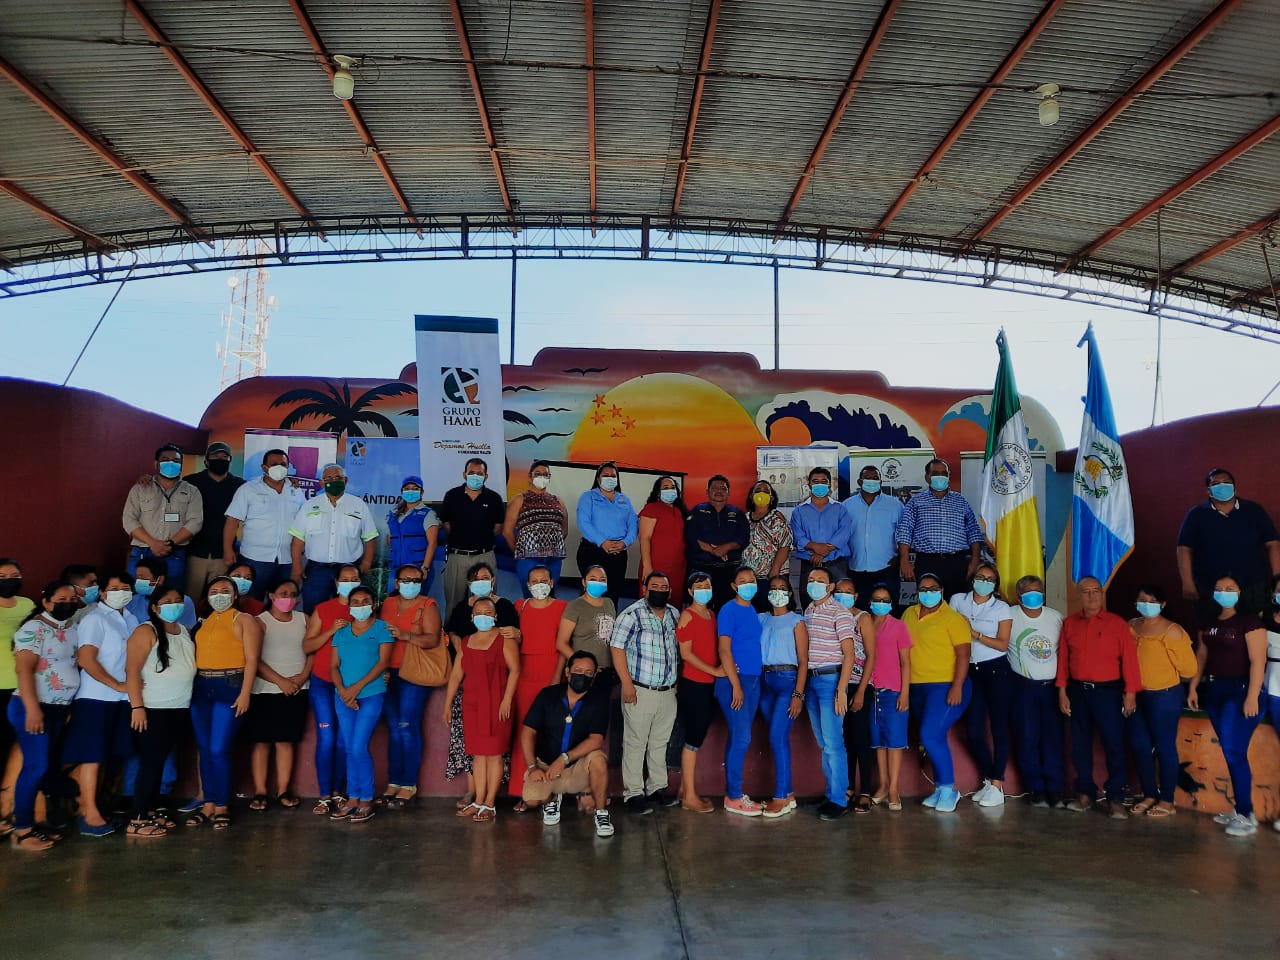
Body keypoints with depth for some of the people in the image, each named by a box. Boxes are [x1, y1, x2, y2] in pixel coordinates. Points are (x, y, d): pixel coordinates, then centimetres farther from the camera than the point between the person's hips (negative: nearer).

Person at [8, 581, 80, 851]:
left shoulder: (72, 628, 11)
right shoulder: (34, 627, -11)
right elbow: (23, 669, -18)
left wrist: (73, 705, 11)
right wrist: (32, 708, -24)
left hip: (60, 708, 8)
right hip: (34, 708, -8)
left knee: (53, 766, 10)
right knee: (36, 766, -9)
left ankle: (36, 822, 19)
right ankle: (22, 830, 0)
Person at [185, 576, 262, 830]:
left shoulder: (243, 620, 0)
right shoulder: (203, 623, 17)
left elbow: (251, 660, -6)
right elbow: (195, 655, 14)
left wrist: (245, 693, -14)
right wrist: (188, 688, 4)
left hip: (229, 687, -6)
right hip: (201, 688, 6)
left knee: (219, 750, -8)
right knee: (204, 749, 8)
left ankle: (222, 807, 4)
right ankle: (208, 805, 17)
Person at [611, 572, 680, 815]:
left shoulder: (674, 615, 10)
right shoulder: (632, 614, -9)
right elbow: (617, 648, -12)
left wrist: (677, 681, 15)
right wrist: (627, 683, -16)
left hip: (668, 692, 6)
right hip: (640, 692, -6)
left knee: (660, 742, 15)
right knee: (635, 743, 0)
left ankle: (657, 787, 26)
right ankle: (633, 793, 9)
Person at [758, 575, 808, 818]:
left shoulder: (796, 621, 0)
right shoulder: (761, 619, 13)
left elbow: (803, 661, -4)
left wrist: (798, 694, -12)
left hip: (788, 680, -5)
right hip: (766, 681, 5)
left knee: (777, 737, -11)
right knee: (780, 739, 9)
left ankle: (780, 798, -6)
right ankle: (788, 794, 17)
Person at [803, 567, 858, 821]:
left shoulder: (840, 613, -7)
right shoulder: (807, 611, 13)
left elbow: (849, 654, -11)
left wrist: (841, 690, -17)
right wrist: (802, 684, 12)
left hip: (830, 679, -7)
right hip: (810, 679, 7)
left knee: (833, 741, -8)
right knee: (823, 742, 11)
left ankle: (838, 800, -1)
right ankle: (834, 792, 20)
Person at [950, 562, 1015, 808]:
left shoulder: (1002, 608, 0)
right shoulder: (958, 601, 7)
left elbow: (1002, 644, -7)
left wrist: (974, 633, -14)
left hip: (996, 671, -3)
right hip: (971, 672, 3)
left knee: (999, 727, -2)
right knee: (973, 730, 3)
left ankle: (997, 785, 4)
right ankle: (988, 780, 20)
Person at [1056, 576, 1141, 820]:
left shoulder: (1117, 624, -4)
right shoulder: (1069, 623, 4)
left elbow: (1129, 659, -6)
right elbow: (1063, 659, 5)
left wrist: (1130, 692, -10)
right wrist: (1062, 692, 2)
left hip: (1108, 692, -3)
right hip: (1078, 691, 3)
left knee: (1114, 745, 0)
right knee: (1080, 744, 9)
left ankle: (1114, 799, 9)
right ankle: (1085, 793, 20)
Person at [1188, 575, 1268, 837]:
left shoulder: (1249, 621, -10)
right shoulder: (1209, 623, 12)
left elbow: (1258, 660, -16)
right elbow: (1201, 655, 17)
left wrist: (1252, 696, -22)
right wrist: (1193, 687, 13)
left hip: (1241, 690, -7)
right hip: (1215, 691, 7)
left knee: (1234, 752, -10)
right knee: (1230, 753, 9)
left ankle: (1247, 816, -2)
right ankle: (1240, 810, 16)